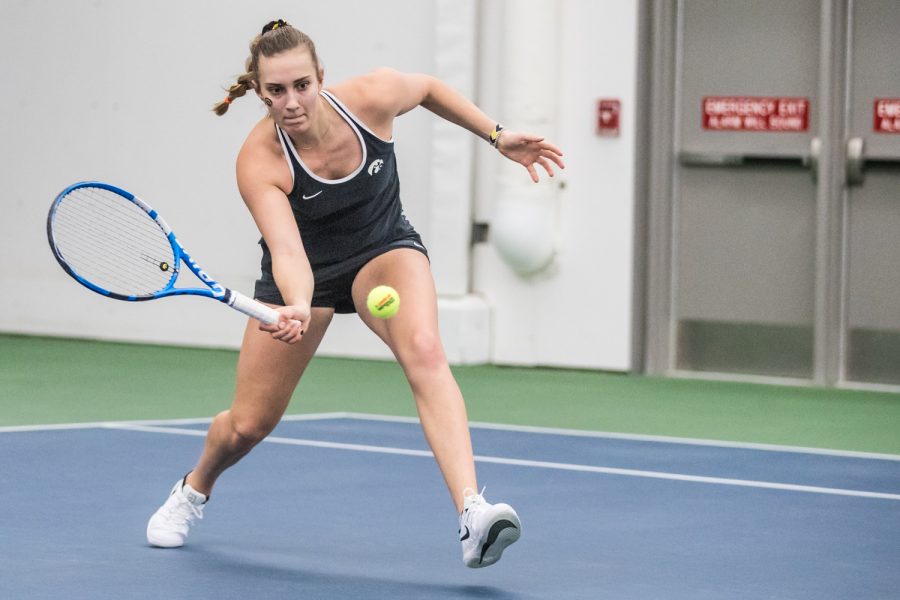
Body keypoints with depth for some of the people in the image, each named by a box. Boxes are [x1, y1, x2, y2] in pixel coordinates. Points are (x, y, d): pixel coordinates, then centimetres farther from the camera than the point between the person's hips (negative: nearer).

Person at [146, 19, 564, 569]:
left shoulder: (373, 96, -24)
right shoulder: (259, 162, -31)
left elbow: (428, 88, 0)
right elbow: (286, 250, -42)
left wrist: (498, 136, 1)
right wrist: (297, 308, -62)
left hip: (385, 249, 0)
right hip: (307, 270, 0)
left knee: (424, 349, -33)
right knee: (247, 425, 7)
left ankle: (473, 512, -45)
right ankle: (194, 490, 45)